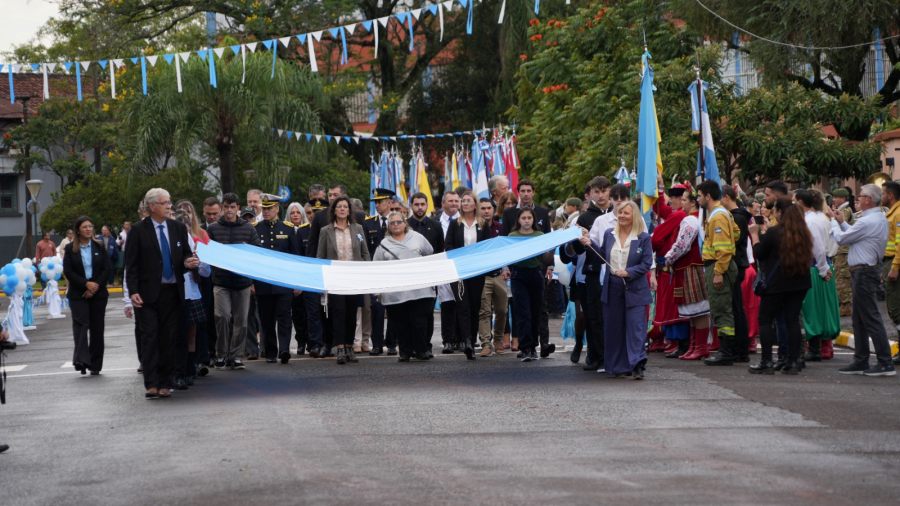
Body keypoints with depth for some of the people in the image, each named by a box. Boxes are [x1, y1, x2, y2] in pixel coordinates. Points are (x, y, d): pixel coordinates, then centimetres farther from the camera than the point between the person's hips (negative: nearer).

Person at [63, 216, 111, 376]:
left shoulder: (99, 247, 7)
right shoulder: (70, 248, 2)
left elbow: (107, 268, 2)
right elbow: (68, 271, -3)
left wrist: (96, 286, -10)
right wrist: (86, 284, -12)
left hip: (98, 293, 2)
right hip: (78, 294, -2)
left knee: (97, 328, 2)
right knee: (80, 324, -15)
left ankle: (95, 364, 8)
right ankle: (81, 359, -23)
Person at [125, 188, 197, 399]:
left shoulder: (178, 228, 9)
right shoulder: (139, 231, -3)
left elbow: (186, 255, 17)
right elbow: (131, 265, -4)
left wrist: (188, 263, -7)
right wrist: (133, 292, -12)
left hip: (172, 292, 4)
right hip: (148, 293, -4)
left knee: (168, 339, 5)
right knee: (149, 337, -5)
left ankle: (165, 383, 12)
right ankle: (151, 384, -5)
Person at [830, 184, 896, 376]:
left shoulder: (867, 222, -20)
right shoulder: (880, 219, 12)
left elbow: (841, 238, -12)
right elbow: (854, 234, 18)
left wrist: (833, 222, 5)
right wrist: (842, 222, 18)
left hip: (863, 272, -10)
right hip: (871, 269, 10)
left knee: (871, 318, -8)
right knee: (859, 319, 15)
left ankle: (885, 363, -7)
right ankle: (860, 362, 20)